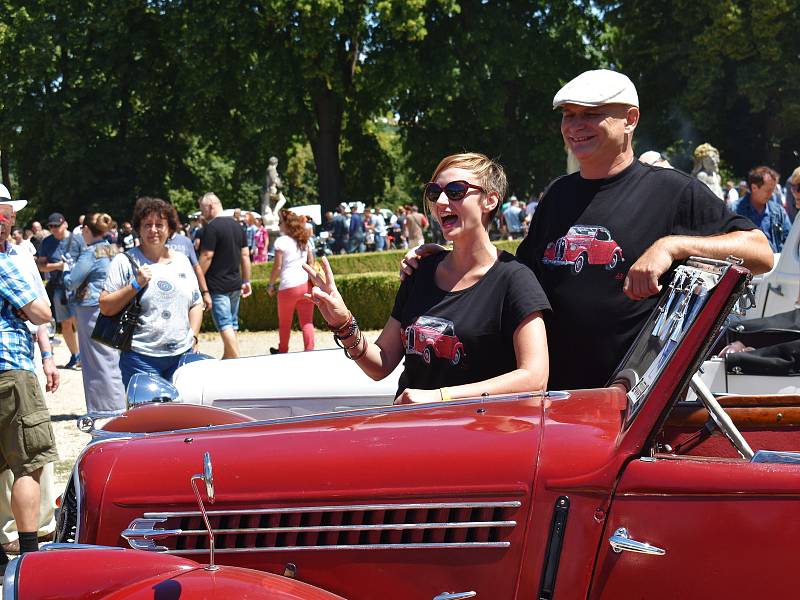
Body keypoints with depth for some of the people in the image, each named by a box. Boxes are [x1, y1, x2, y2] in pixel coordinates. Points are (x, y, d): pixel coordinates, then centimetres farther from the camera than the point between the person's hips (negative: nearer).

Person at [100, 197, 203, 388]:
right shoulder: (124, 262, 0)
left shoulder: (182, 261, 15)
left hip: (182, 355, 4)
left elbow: (196, 304, 20)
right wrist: (135, 285, -13)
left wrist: (193, 337, 7)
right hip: (141, 356, -4)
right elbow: (105, 308, -4)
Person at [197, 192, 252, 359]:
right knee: (232, 325, 15)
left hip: (218, 286, -8)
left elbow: (206, 257, -17)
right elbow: (245, 255, 13)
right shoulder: (237, 226, 11)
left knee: (225, 326, -8)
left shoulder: (211, 227, -13)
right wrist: (246, 281, 17)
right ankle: (227, 359, 25)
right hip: (235, 285, 8)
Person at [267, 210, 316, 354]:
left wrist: (270, 285, 1)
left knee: (284, 322, 13)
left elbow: (277, 267, -9)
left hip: (288, 287, -4)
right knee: (307, 321, 4)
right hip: (306, 284, 4)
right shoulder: (305, 240, 9)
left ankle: (283, 351, 25)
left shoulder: (281, 241, -8)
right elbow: (311, 263, 10)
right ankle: (309, 351, -3)